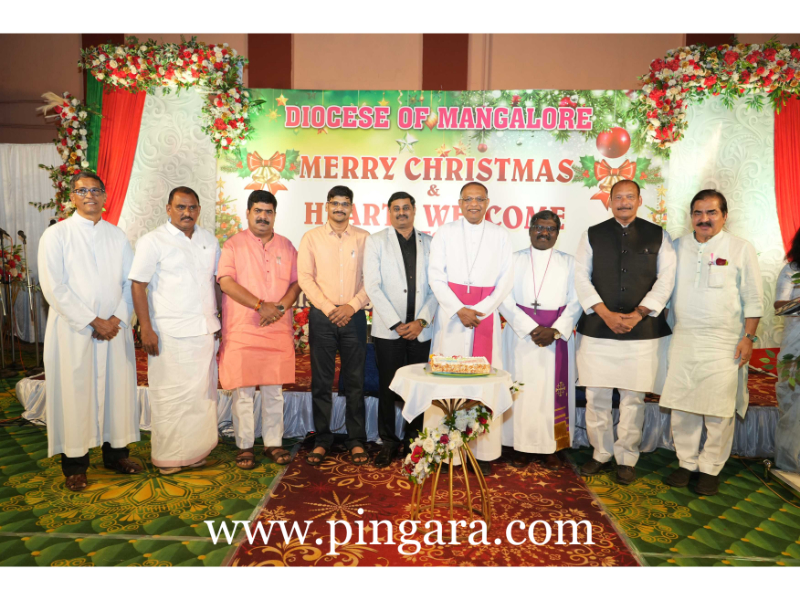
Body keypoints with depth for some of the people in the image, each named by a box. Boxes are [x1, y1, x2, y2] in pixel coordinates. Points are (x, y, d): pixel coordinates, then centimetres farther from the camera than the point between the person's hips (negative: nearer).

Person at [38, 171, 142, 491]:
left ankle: (116, 453, 21)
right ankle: (75, 466, 15)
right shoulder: (56, 235, 1)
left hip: (115, 329, 3)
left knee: (117, 389, 6)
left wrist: (117, 319, -7)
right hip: (72, 329, -3)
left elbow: (130, 282, 7)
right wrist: (93, 321, -12)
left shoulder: (117, 235, 11)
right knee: (74, 393, 2)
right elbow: (54, 288, -7)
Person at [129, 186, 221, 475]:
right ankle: (168, 456, 17)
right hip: (169, 333, -5)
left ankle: (195, 450, 25)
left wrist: (219, 319, 11)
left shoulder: (209, 240, 12)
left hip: (204, 331, 5)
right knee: (171, 395, 1)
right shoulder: (152, 241, -4)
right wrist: (146, 329, -13)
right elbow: (138, 286, -7)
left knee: (202, 391, 11)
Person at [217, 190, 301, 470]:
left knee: (274, 391, 9)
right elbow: (226, 282, -8)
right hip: (242, 331, -3)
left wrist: (281, 306, -10)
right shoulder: (233, 244, 3)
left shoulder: (286, 246, 13)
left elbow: (297, 282, 9)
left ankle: (273, 442, 20)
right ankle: (245, 446, 14)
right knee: (243, 392, 2)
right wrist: (261, 305, -16)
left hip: (278, 331, 3)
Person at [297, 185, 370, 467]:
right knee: (321, 382, 4)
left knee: (355, 381, 5)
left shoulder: (364, 238, 7)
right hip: (322, 316, 0)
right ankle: (322, 440, 16)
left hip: (354, 316, 0)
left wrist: (352, 306, -11)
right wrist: (329, 308, -10)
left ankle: (356, 440, 15)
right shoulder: (311, 237, 6)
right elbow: (305, 277, -1)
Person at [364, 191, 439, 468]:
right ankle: (388, 442, 18)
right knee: (388, 388, 4)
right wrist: (396, 324, -10)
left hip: (421, 329, 2)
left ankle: (414, 440, 22)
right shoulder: (376, 241, 5)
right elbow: (372, 286, -4)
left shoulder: (429, 243, 10)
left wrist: (421, 321, -7)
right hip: (388, 329, -1)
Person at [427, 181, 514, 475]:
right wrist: (459, 309, -10)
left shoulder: (500, 235, 9)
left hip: (485, 315, 1)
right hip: (451, 313, 0)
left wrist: (480, 310, -9)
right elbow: (435, 275, 0)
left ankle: (484, 451, 8)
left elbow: (506, 278, 3)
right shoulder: (445, 232, 7)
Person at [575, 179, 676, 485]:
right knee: (596, 396, 4)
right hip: (597, 328, 1)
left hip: (642, 330, 0)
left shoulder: (658, 236, 9)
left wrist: (639, 313, -10)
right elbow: (581, 278, 2)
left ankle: (627, 459, 19)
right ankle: (601, 453, 21)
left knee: (633, 397, 4)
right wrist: (605, 313, -9)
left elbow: (665, 280, 2)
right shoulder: (592, 235, 9)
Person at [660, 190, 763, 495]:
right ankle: (687, 463, 22)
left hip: (723, 343, -3)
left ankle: (710, 468, 18)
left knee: (718, 411, 2)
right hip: (683, 340, 3)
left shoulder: (740, 249, 1)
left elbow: (753, 298, 1)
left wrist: (748, 337, -5)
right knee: (681, 406, 7)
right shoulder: (678, 246, 8)